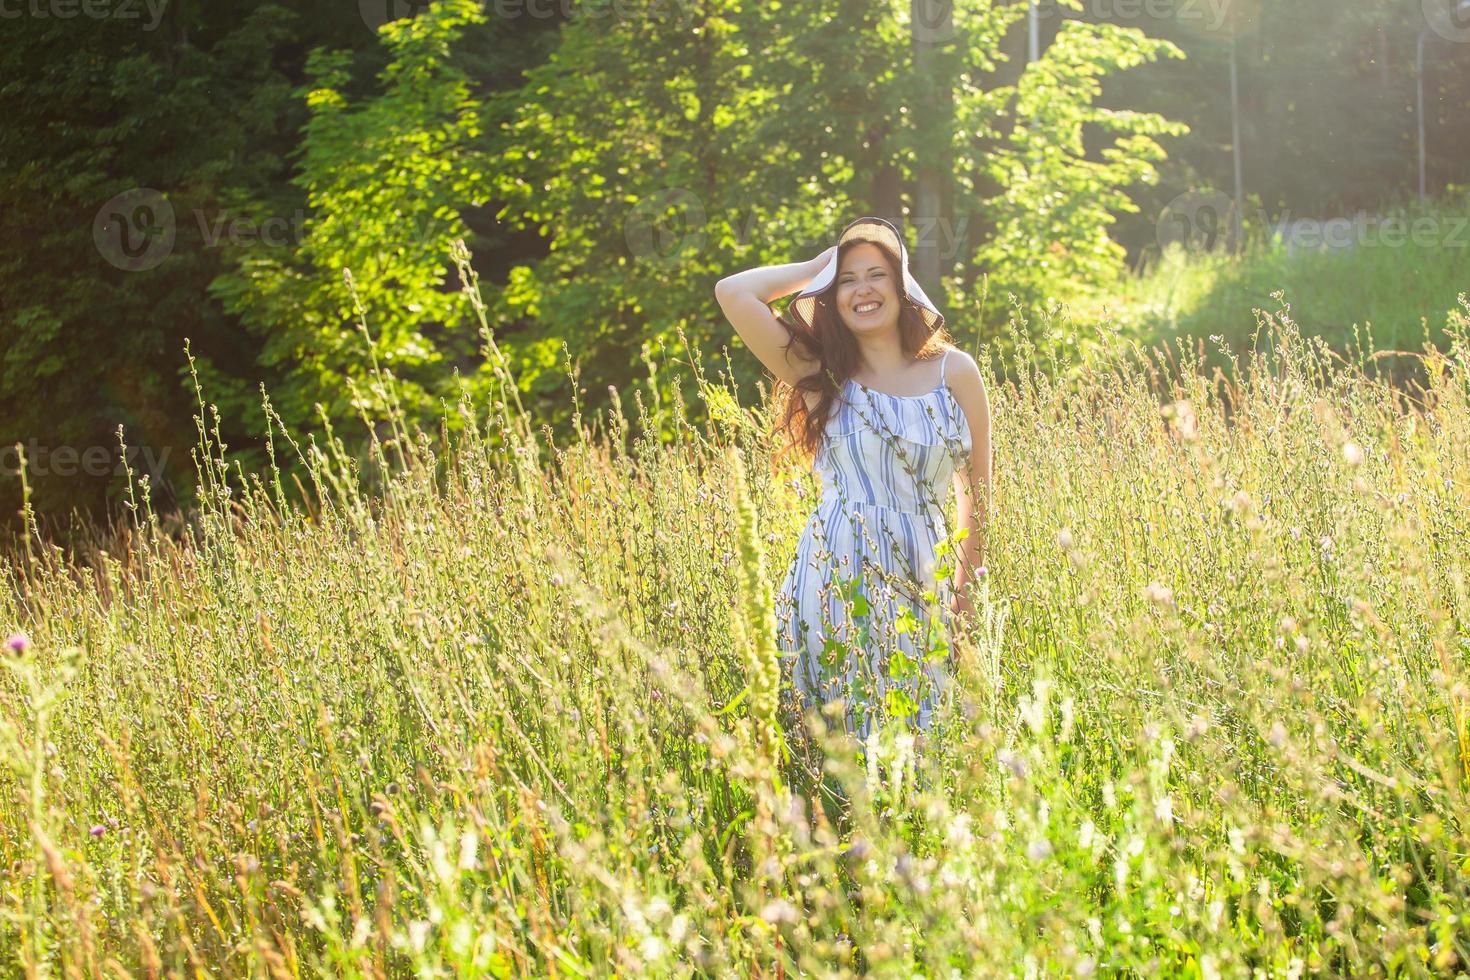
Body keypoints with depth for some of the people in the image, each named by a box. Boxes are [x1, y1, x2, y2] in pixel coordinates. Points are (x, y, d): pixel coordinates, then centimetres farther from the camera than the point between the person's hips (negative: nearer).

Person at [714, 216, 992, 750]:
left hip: (924, 581, 1)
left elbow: (978, 486, 12)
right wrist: (818, 267, 6)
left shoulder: (954, 371, 6)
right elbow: (732, 293, -5)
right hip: (836, 577, -1)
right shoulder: (822, 373, 4)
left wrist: (969, 583, 12)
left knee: (920, 735, 5)